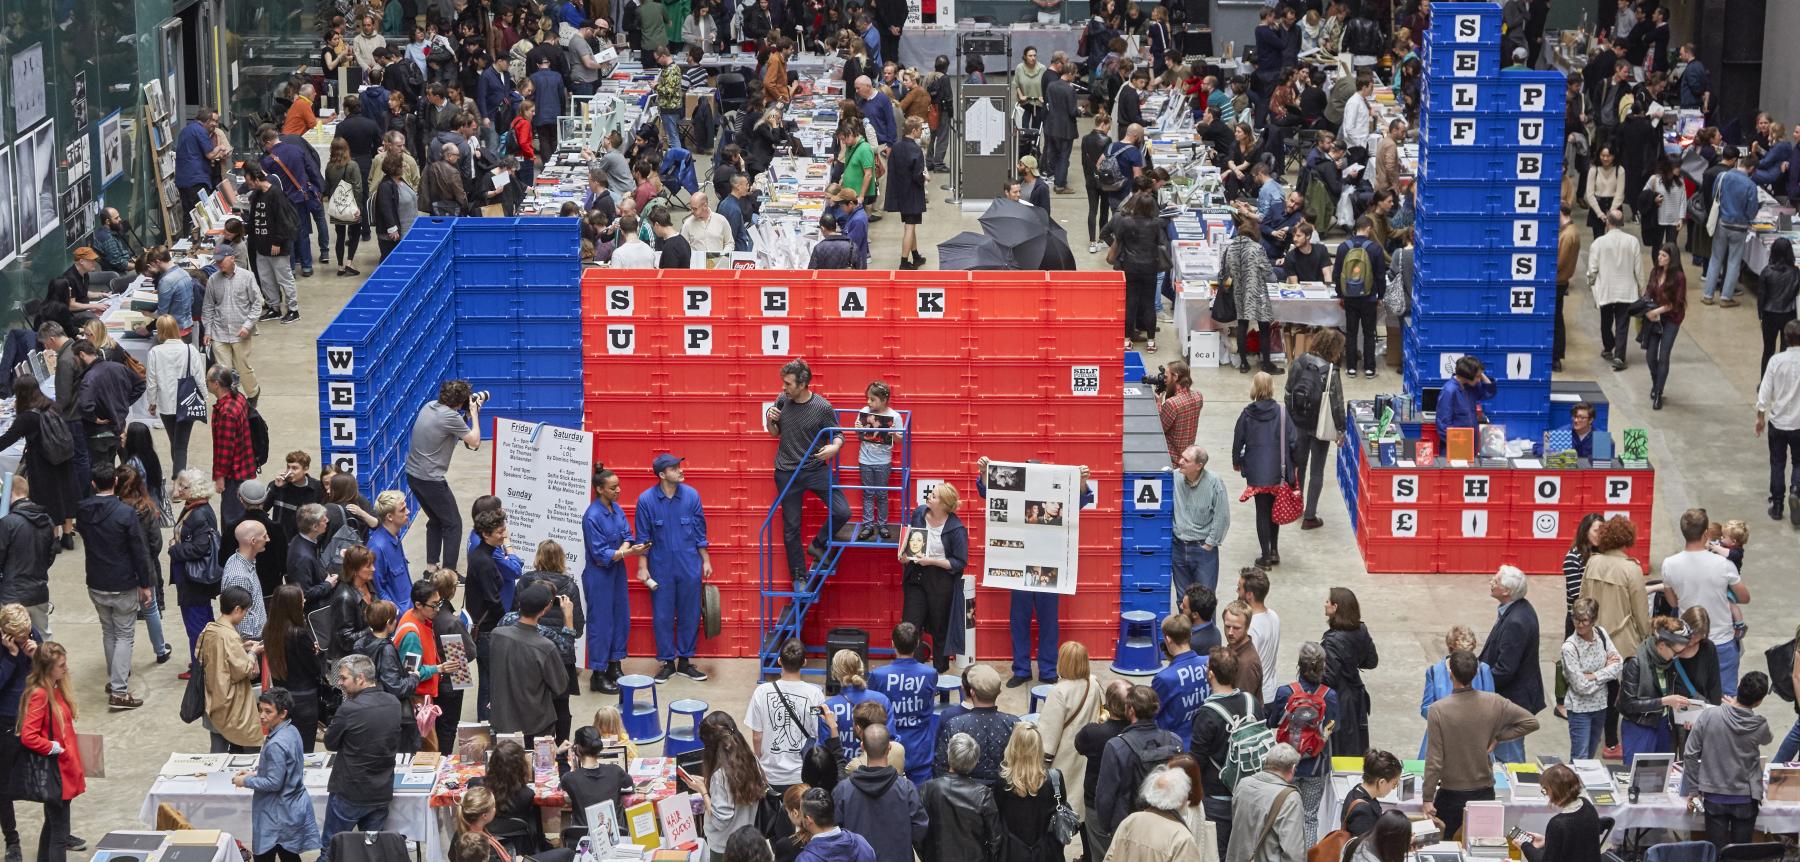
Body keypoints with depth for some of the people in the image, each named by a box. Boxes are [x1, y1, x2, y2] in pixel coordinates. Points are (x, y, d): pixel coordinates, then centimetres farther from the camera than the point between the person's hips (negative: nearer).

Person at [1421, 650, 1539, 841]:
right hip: (1484, 791, 3)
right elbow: (1531, 722, -2)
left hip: (1451, 795, -3)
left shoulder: (1438, 710, -17)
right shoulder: (1493, 703, -9)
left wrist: (1428, 798, -6)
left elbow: (1434, 759, -14)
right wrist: (1497, 737, 1)